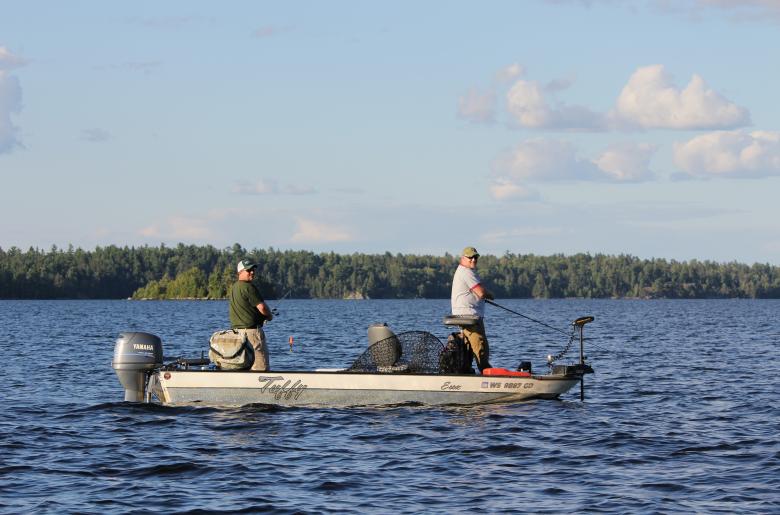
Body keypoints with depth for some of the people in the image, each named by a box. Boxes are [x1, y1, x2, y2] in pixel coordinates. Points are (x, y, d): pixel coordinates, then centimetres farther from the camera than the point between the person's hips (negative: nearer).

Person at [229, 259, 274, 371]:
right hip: (251, 330, -9)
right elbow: (262, 307, -19)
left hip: (236, 328, 9)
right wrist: (270, 315, 4)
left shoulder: (233, 287, 14)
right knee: (261, 366, -8)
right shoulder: (249, 287, -14)